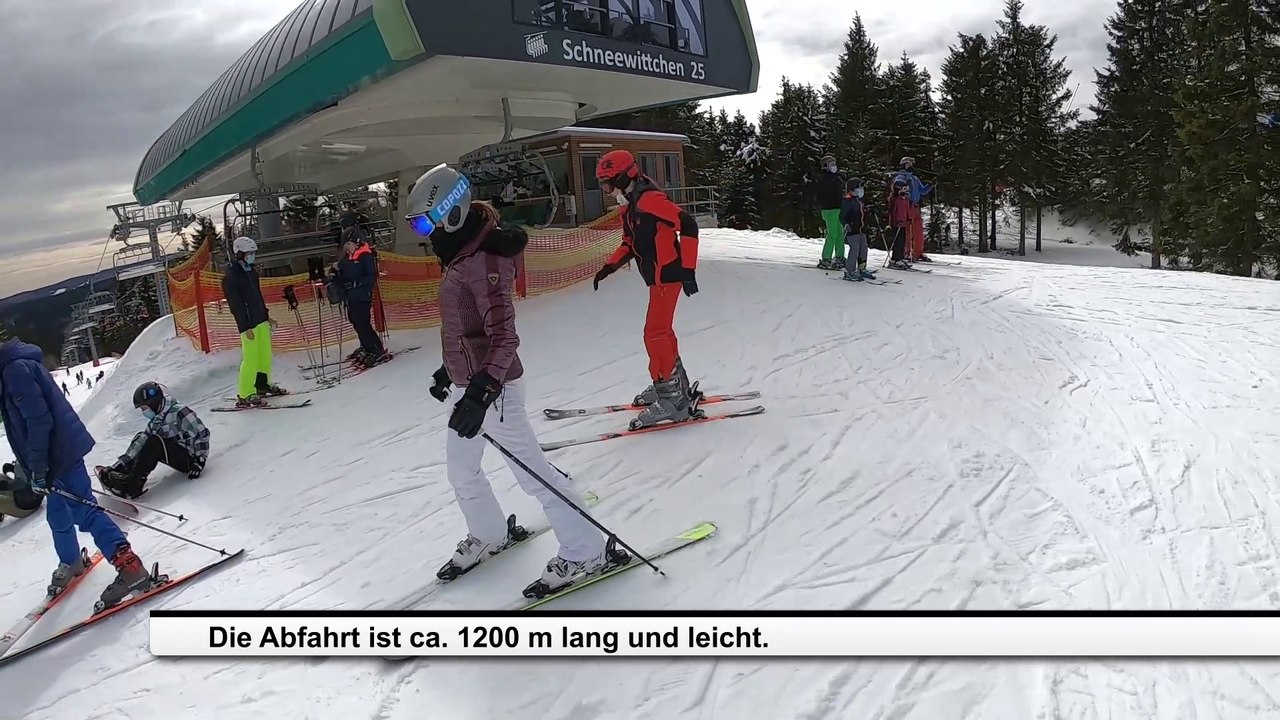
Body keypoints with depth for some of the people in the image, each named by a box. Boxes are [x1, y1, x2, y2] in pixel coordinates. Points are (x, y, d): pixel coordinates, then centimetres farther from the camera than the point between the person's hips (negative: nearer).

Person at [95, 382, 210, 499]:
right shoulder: (155, 420, 10)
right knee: (140, 438, 6)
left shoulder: (179, 412, -17)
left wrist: (200, 462, -23)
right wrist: (122, 463, -3)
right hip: (175, 455, 9)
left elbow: (202, 434, -19)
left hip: (190, 459, -9)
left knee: (155, 443, -27)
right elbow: (142, 441, 6)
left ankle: (133, 484, -26)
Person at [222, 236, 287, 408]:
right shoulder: (231, 277, -13)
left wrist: (266, 316, 22)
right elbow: (235, 305, -15)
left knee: (265, 355, 13)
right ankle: (244, 396, -2)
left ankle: (263, 385, 27)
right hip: (248, 324, -8)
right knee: (251, 358, -7)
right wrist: (246, 327, -17)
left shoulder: (252, 272, 13)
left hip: (261, 320, 8)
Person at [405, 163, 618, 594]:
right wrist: (449, 371, 28)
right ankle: (489, 535, 43)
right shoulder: (461, 256, 9)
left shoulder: (483, 260, -21)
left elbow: (503, 336, -28)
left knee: (531, 472, -3)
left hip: (492, 388, -10)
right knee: (460, 467, 22)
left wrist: (481, 392, -35)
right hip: (469, 384, 10)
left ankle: (586, 553, 9)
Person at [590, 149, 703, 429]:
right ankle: (675, 386, 31)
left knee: (655, 335, -9)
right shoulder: (629, 208, 13)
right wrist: (609, 266, 9)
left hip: (668, 276, -10)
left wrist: (688, 269, -26)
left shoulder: (650, 199, -17)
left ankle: (672, 400, -3)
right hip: (657, 278, 10)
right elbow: (630, 244, 24)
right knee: (661, 332, 17)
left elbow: (688, 225, -23)